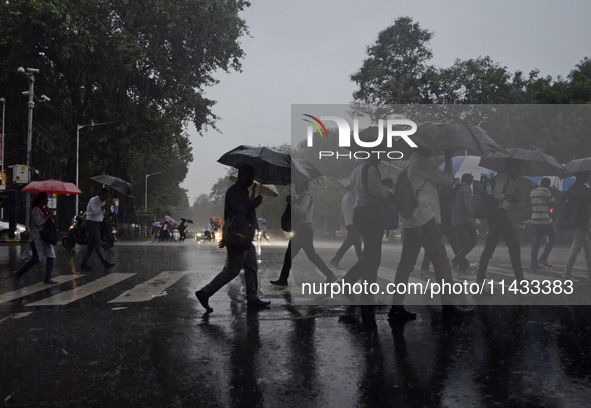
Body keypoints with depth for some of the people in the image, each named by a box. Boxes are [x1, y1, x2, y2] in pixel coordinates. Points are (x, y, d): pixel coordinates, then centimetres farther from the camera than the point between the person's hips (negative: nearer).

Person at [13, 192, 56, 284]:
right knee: (36, 259, -11)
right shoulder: (35, 210, -11)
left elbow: (51, 222, 16)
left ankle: (47, 279, 4)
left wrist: (50, 213, -1)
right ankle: (19, 273, 6)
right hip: (36, 237, -8)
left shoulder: (44, 209, 14)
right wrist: (49, 215, -14)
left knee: (51, 257, 0)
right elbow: (39, 222, -23)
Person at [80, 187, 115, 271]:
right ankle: (105, 264, -19)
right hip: (92, 223, -9)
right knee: (98, 243, -13)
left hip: (98, 223, 9)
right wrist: (105, 206, -18)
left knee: (91, 244, 10)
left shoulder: (103, 202, 16)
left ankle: (84, 264, 15)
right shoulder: (93, 200, -12)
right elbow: (96, 211, -25)